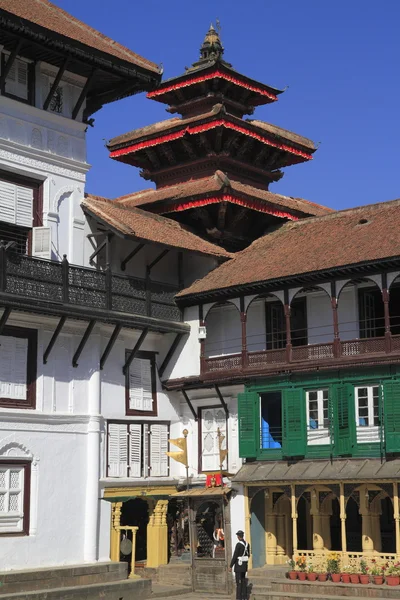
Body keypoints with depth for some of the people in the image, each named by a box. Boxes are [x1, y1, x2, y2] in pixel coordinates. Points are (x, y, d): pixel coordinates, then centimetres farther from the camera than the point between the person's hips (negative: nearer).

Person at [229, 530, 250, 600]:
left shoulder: (238, 544, -20)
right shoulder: (247, 544, 6)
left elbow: (234, 556, -19)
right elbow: (248, 555, 15)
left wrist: (231, 566, -13)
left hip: (239, 565, -8)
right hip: (245, 565, 8)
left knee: (238, 582, -3)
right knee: (243, 581, 13)